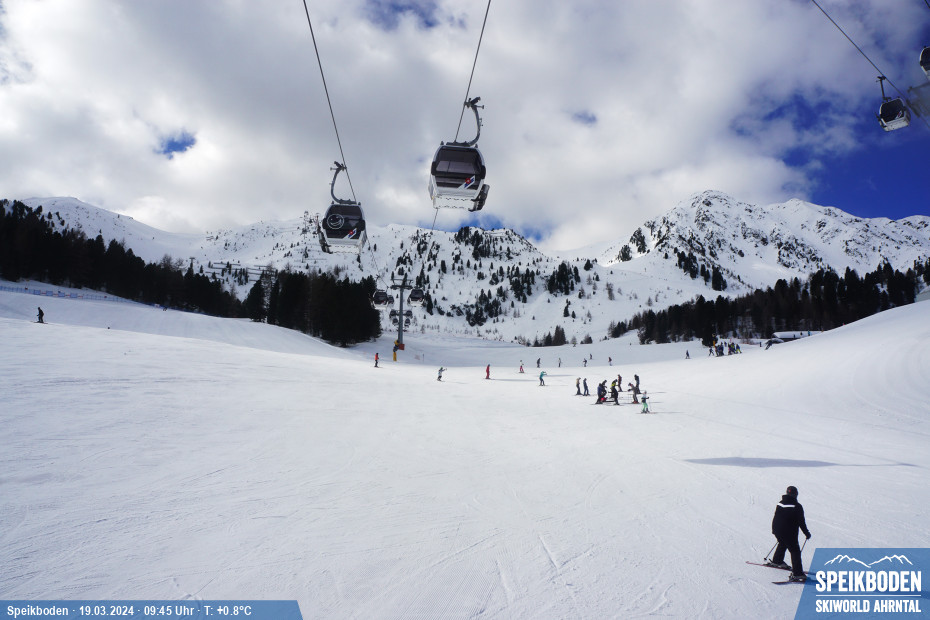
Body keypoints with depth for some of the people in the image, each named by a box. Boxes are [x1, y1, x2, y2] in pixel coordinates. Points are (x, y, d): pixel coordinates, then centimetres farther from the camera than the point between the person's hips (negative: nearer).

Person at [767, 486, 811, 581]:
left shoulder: (779, 504, 5)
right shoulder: (797, 507, -14)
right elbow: (801, 522, -11)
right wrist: (807, 533, 2)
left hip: (778, 532, 6)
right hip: (790, 534, -6)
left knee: (782, 544, 31)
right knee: (795, 551, 0)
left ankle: (777, 561, 45)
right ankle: (797, 573, -7)